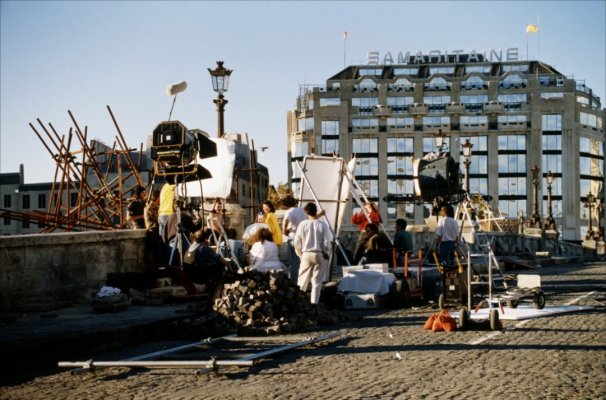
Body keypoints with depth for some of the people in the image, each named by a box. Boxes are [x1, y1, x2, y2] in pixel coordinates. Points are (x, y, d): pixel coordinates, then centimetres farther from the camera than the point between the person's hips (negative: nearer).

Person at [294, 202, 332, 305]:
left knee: (303, 279, 15)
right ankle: (314, 302, 5)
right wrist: (327, 255, 6)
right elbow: (326, 243, -9)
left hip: (306, 254, 1)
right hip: (320, 255, -1)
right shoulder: (323, 225, -9)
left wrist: (300, 254, 12)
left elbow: (297, 242, -4)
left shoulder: (303, 224, -7)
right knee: (317, 281, 6)